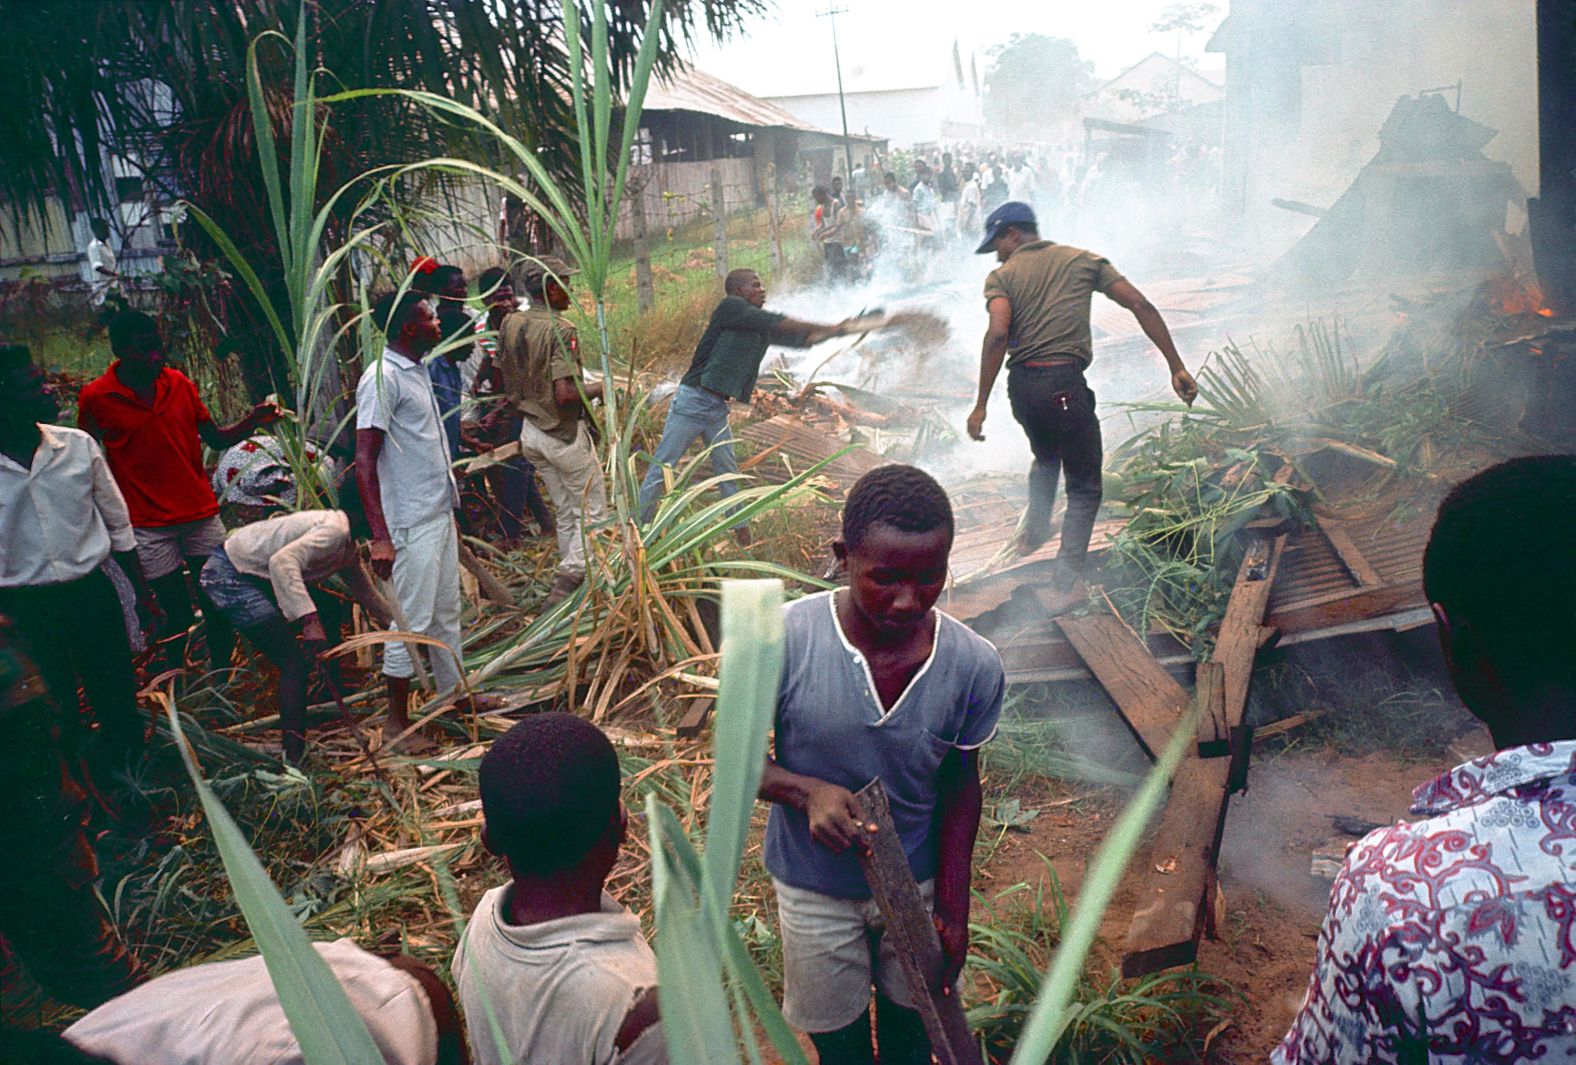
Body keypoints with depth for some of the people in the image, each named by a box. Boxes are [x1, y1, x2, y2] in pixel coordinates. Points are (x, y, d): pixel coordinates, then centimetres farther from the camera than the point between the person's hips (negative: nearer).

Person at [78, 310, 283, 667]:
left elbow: (215, 439, 9)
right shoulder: (96, 398, -6)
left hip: (202, 513, 3)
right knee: (179, 614, 1)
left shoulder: (179, 383, 4)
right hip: (150, 525, -3)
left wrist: (251, 423, -10)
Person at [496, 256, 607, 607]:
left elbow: (507, 380, 12)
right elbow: (565, 393, -27)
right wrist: (599, 388, -12)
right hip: (565, 433, -8)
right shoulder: (560, 330, -21)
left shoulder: (510, 323, 3)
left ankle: (570, 579, 26)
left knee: (566, 511, 20)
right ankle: (566, 584, -3)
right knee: (592, 511, 4)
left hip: (530, 430, 8)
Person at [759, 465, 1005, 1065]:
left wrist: (953, 906, -2)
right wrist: (808, 791, -33)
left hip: (919, 882, 2)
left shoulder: (975, 667, -21)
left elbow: (960, 784, -5)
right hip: (815, 892, -1)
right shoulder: (783, 639, -28)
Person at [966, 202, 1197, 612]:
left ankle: (1034, 530, 49)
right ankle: (1067, 584, 1)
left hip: (1021, 385, 2)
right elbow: (1140, 305, 3)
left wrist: (981, 405, -14)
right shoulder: (1083, 260, 11)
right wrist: (1176, 367, 4)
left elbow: (998, 334, -13)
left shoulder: (1002, 276, 5)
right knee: (1084, 486, 8)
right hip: (1065, 383, -2)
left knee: (1046, 458, 33)